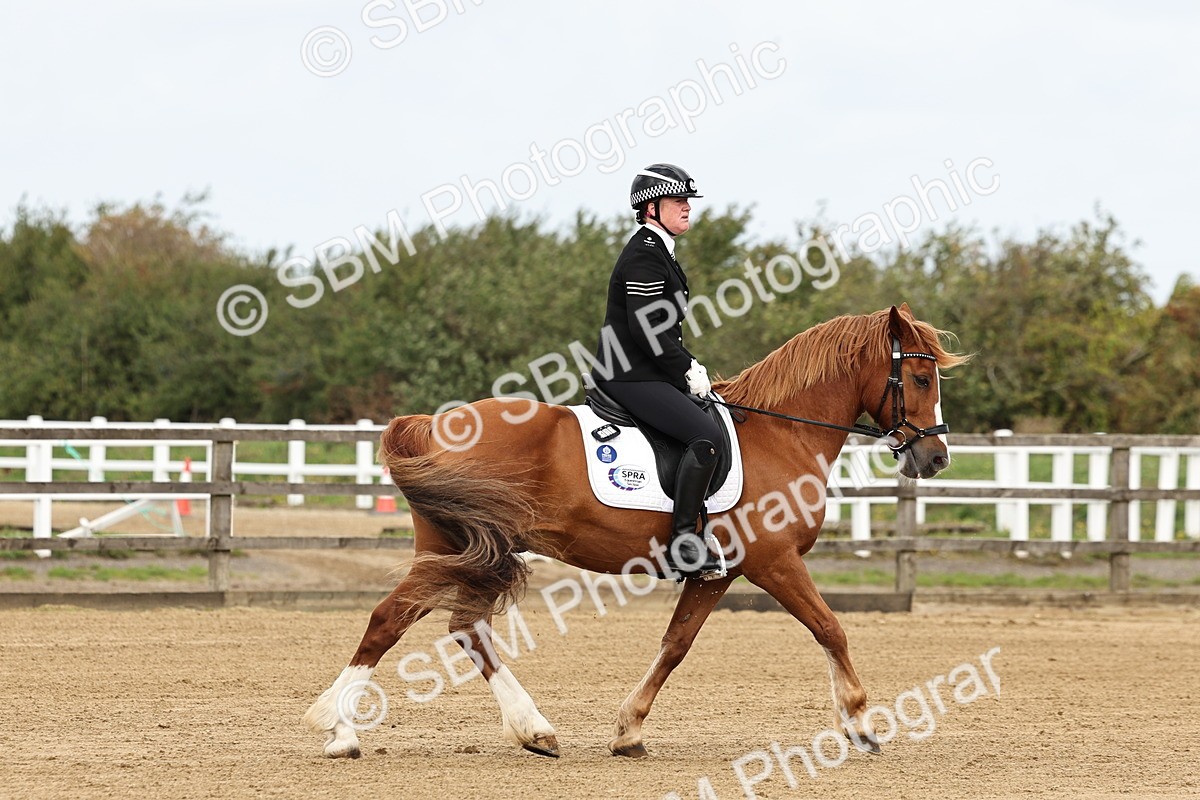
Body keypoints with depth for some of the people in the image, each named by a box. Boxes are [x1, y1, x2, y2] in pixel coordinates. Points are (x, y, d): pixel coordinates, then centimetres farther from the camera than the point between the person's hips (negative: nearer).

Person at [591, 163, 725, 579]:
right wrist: (687, 372, -13)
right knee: (707, 436, -23)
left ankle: (685, 533, 18)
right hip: (631, 376, -11)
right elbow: (648, 330, -21)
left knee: (717, 420, 16)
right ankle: (683, 542, -22)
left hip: (644, 373, 11)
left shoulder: (657, 252, 19)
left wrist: (689, 365, 10)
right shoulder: (644, 256, -15)